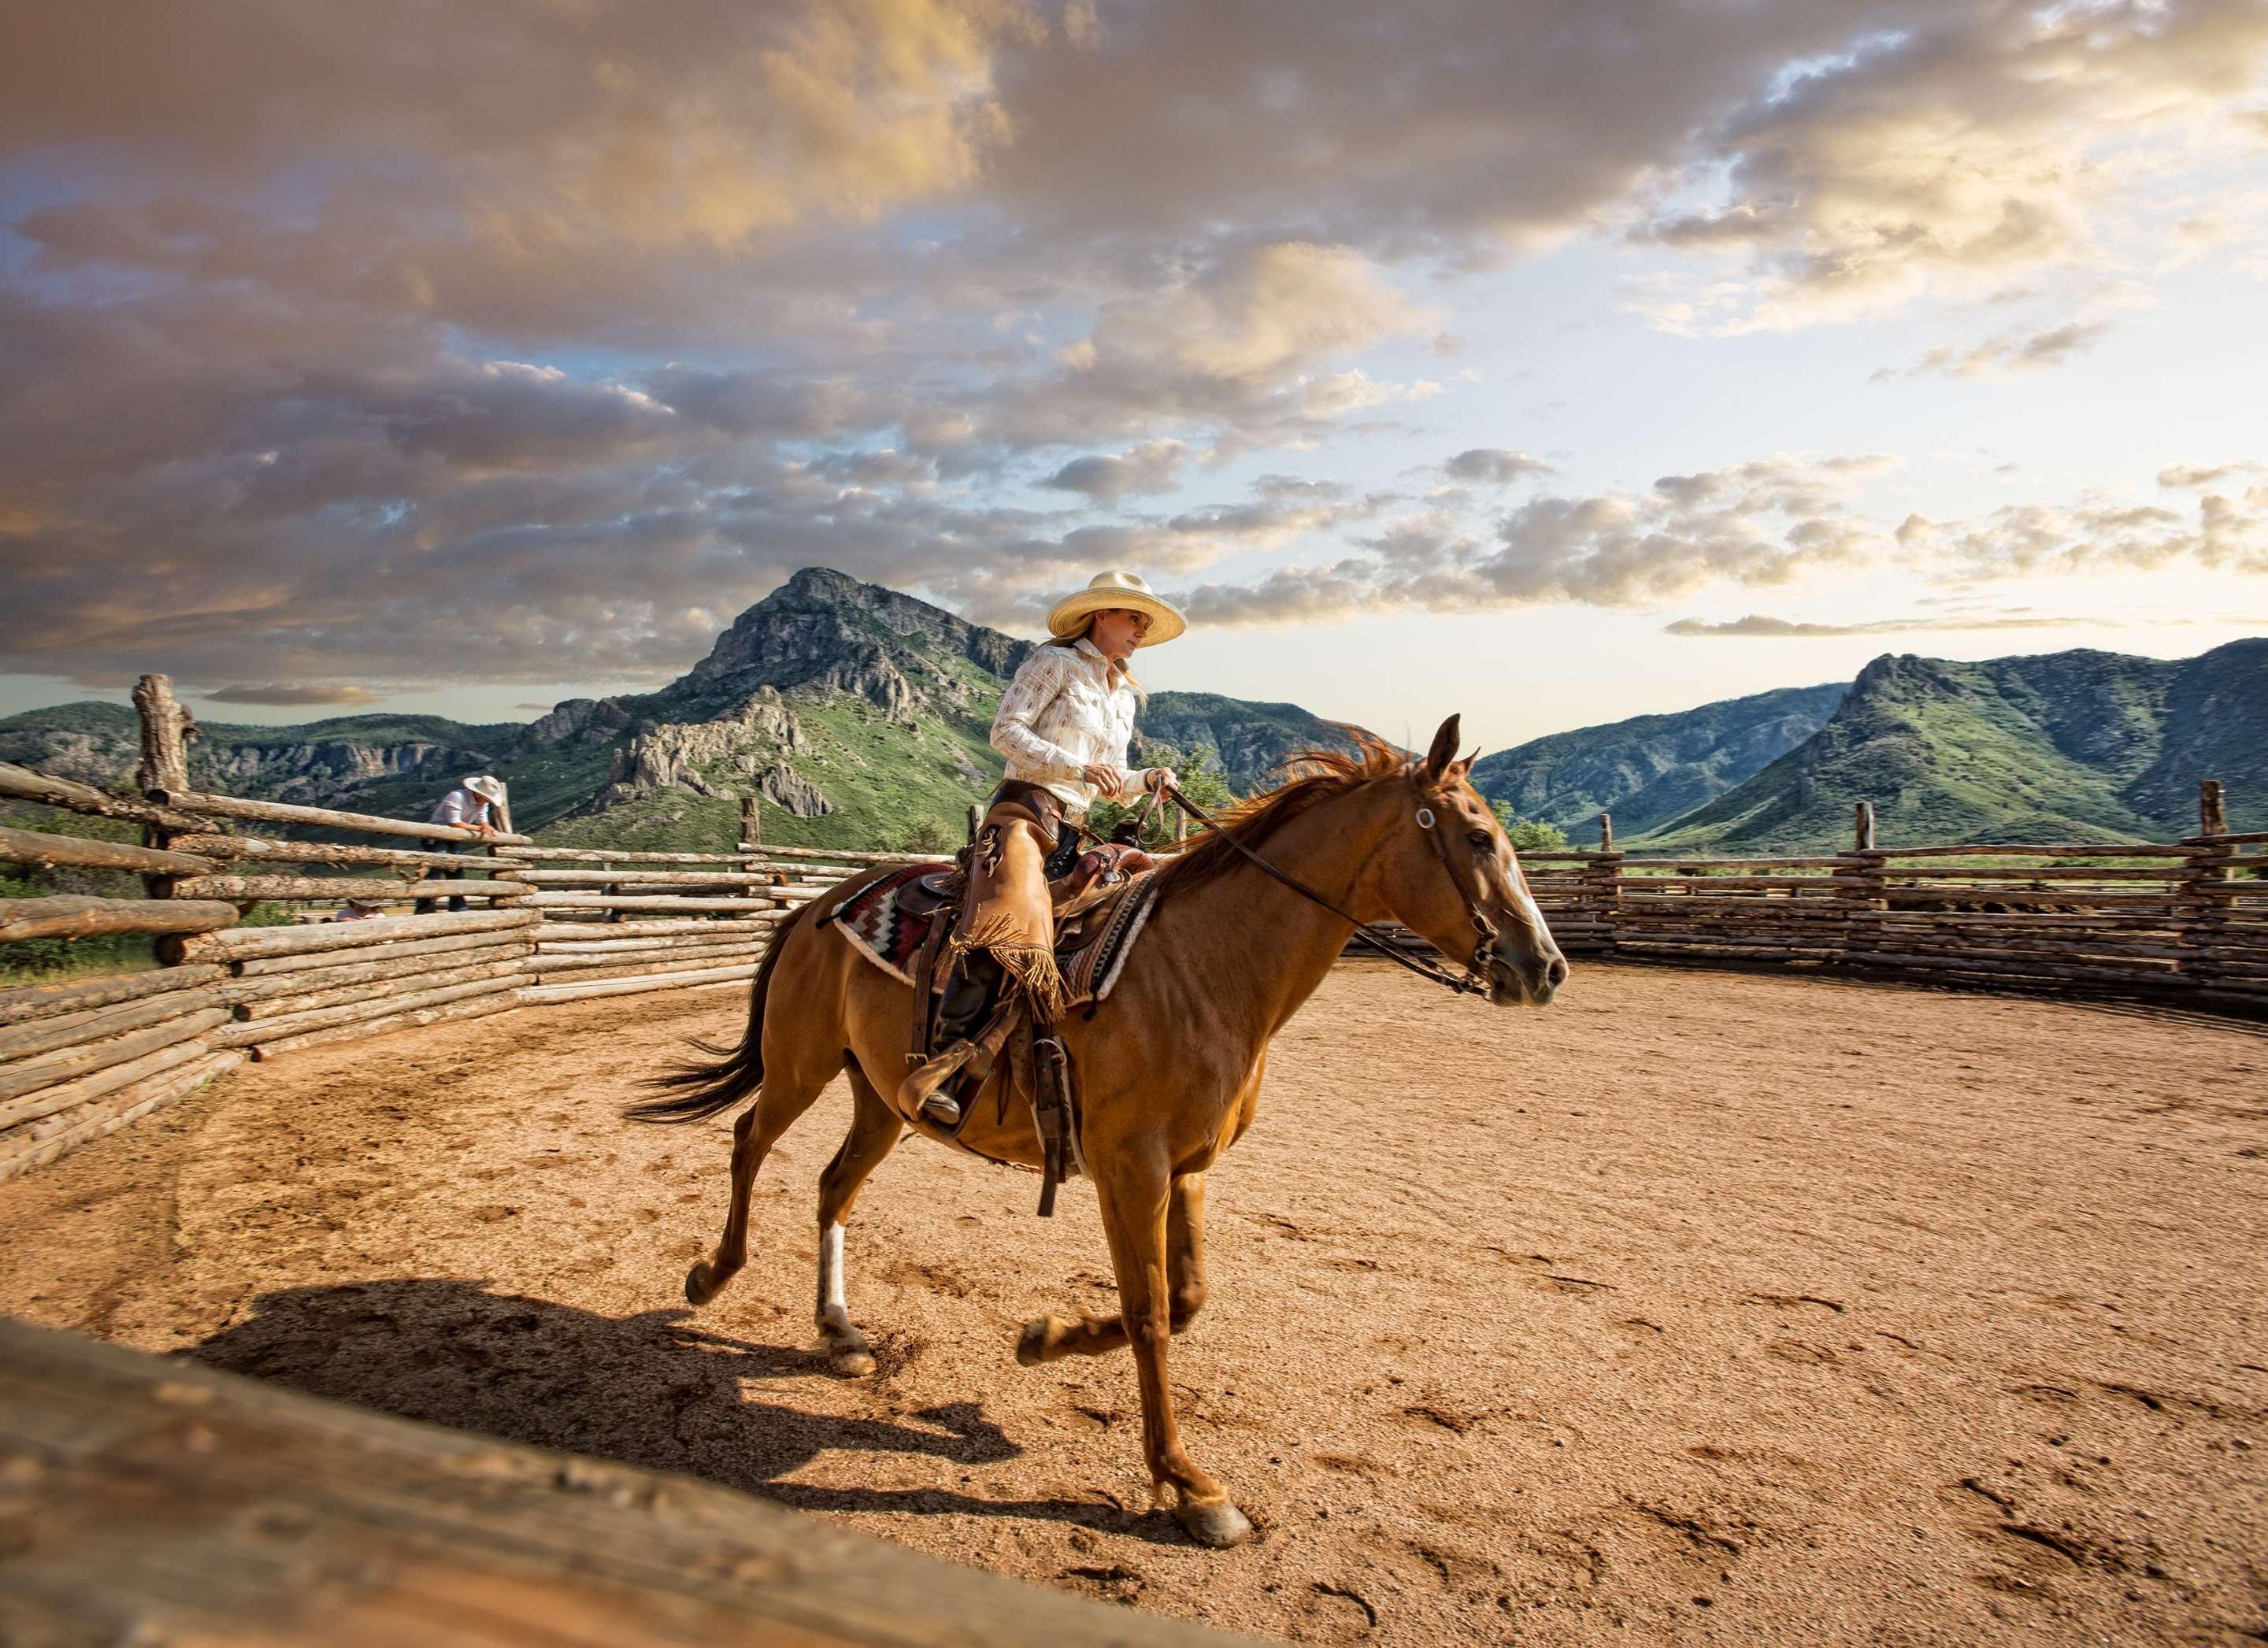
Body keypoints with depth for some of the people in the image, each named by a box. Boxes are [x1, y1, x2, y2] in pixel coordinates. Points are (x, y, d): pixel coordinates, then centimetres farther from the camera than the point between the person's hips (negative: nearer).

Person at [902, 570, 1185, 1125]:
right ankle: (945, 1058, -36)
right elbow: (1006, 730, -6)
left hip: (1075, 830, 8)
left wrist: (1147, 780, 8)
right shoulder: (1055, 661, 4)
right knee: (1006, 919, -29)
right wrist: (1078, 770, -15)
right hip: (1024, 811, -8)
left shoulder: (1125, 695, 25)